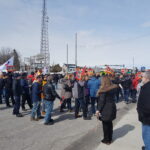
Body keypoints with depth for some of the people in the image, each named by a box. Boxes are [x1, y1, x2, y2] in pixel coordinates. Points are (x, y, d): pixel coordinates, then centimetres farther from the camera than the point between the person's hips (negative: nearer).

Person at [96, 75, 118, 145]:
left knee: (105, 124, 6)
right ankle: (110, 138, 30)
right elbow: (112, 97, 6)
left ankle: (106, 140, 18)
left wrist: (98, 110, -13)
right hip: (112, 107, 7)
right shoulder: (113, 88, 2)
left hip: (105, 109, -7)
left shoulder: (103, 90, -18)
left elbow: (101, 101, -18)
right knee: (110, 123, 18)